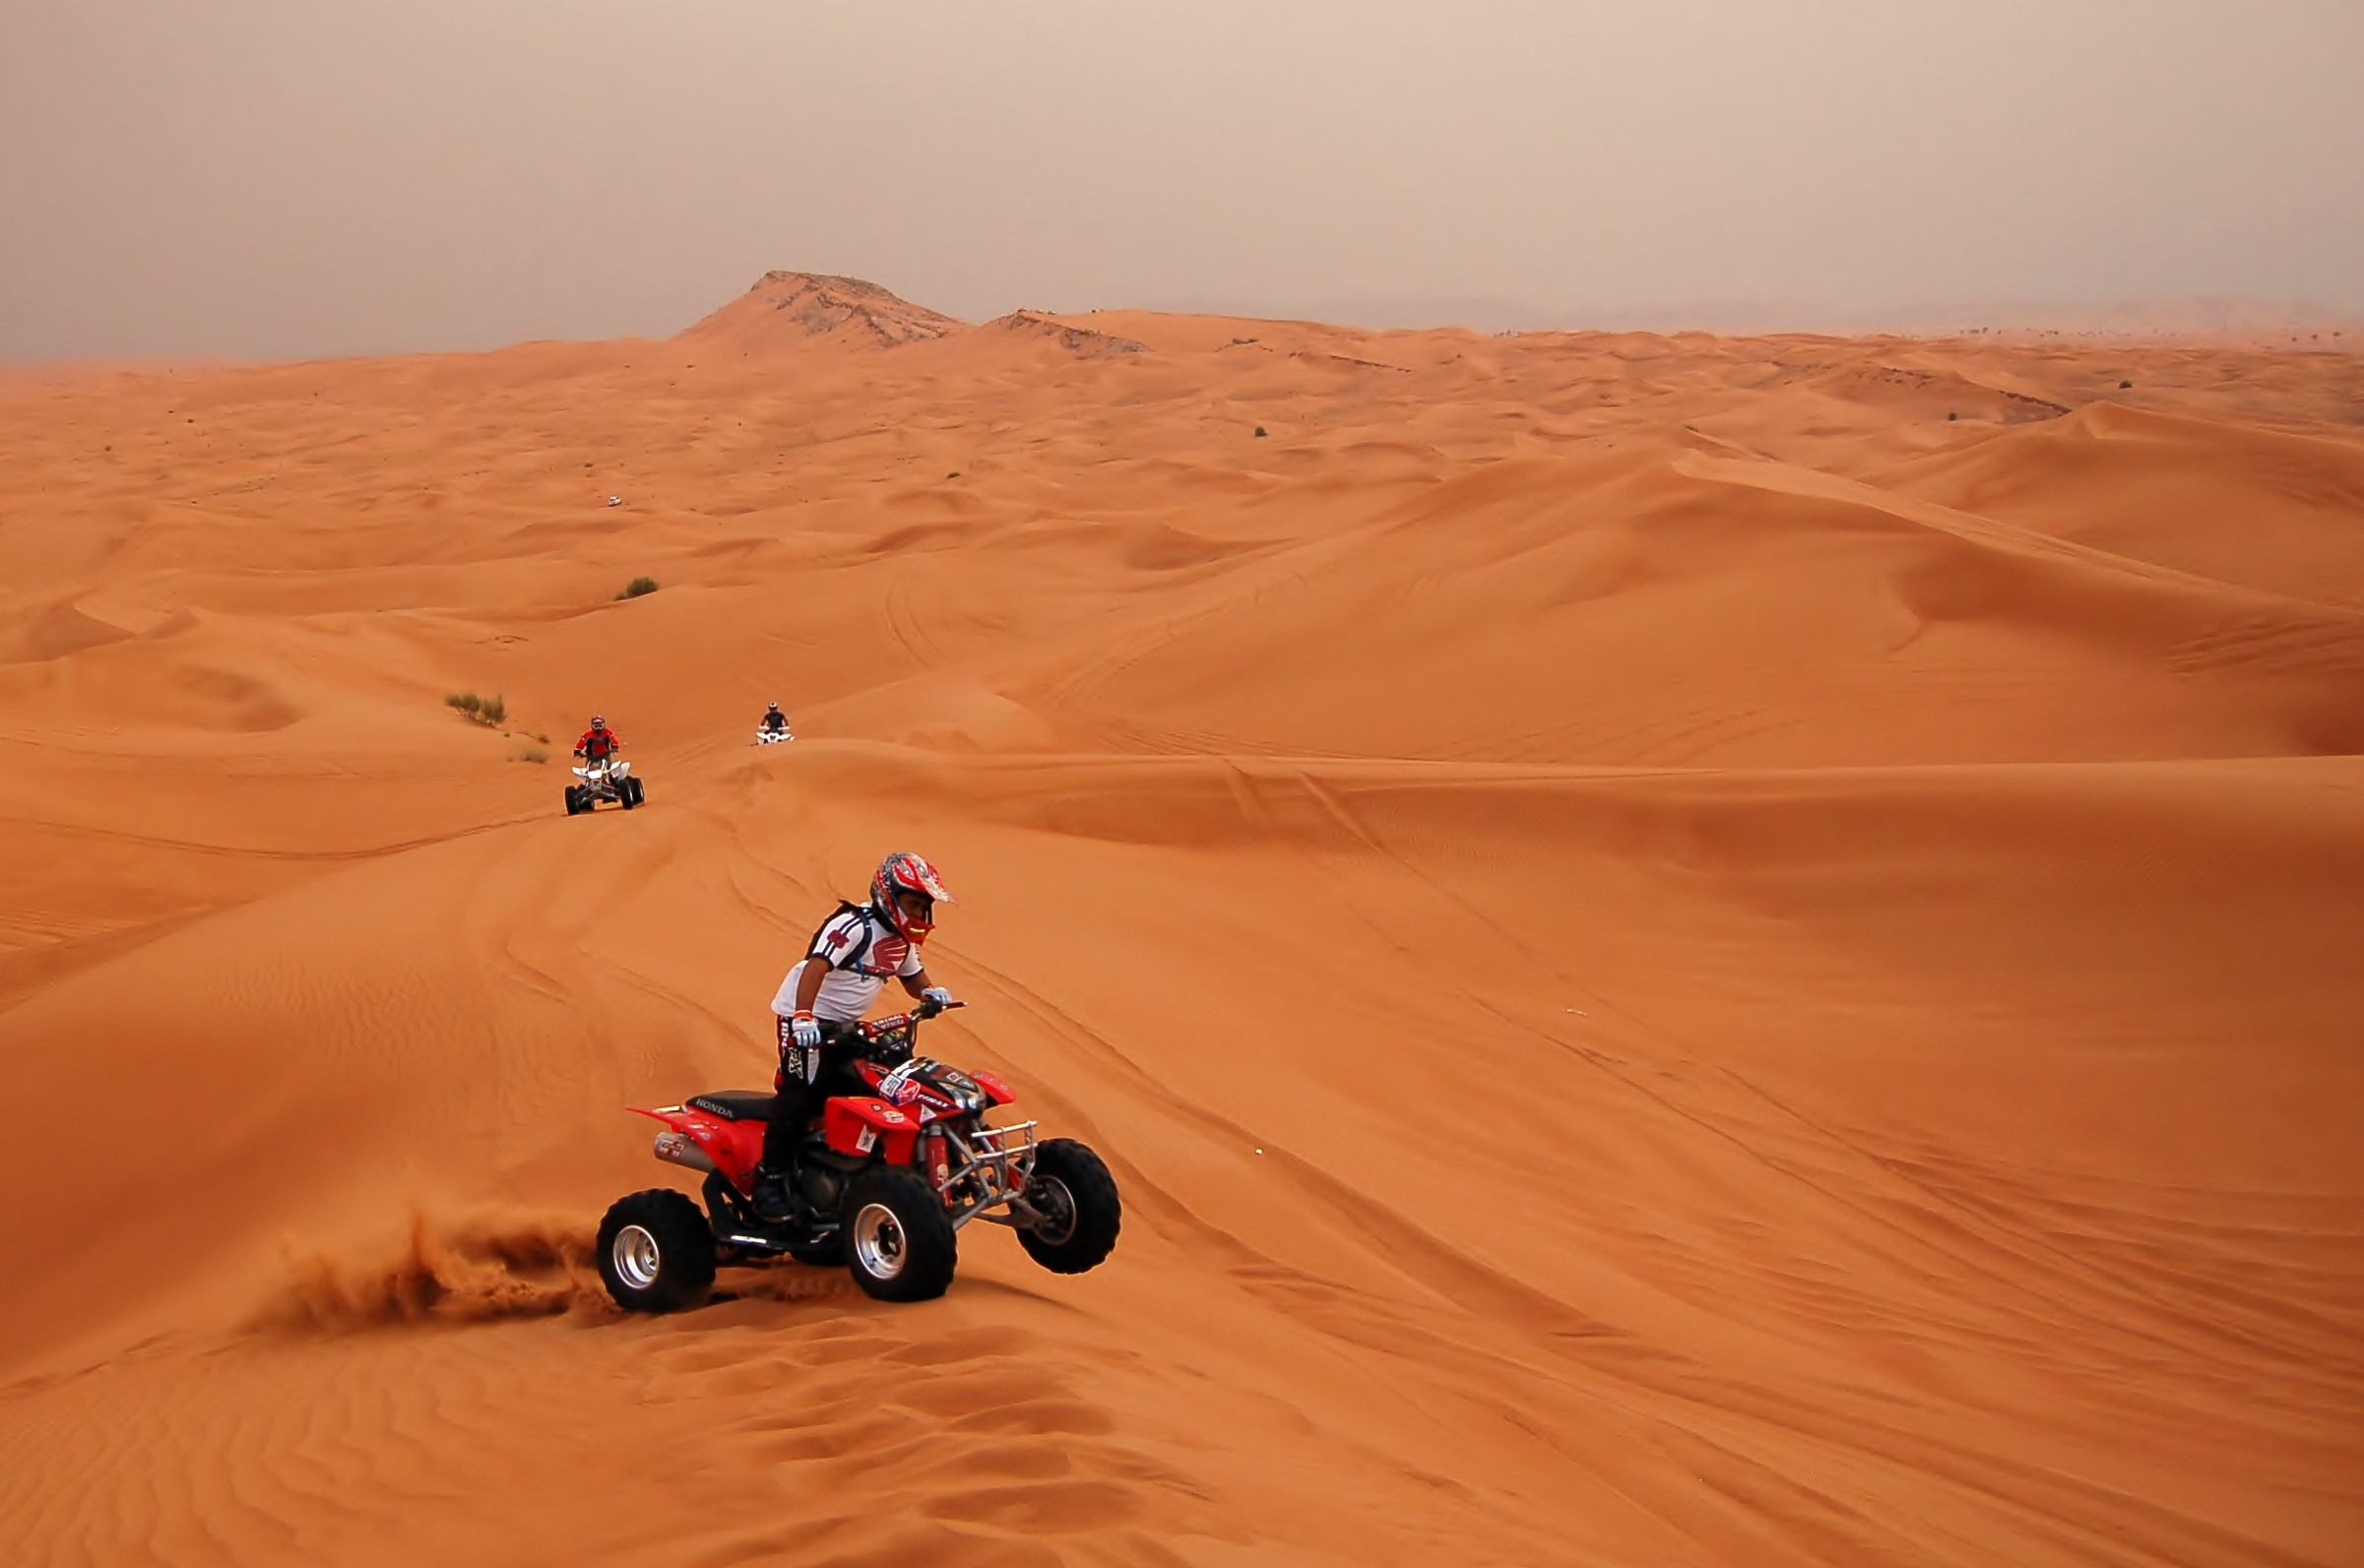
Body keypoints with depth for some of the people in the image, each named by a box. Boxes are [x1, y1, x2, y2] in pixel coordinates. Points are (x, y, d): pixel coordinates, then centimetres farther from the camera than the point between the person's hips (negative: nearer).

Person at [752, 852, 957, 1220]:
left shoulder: (902, 939, 6)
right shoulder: (854, 926, -24)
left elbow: (913, 977, 17)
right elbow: (815, 967, -36)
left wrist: (930, 993, -9)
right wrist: (803, 1018, -49)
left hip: (845, 1025, 9)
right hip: (806, 1018, -9)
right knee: (800, 1093, -16)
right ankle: (771, 1178, -13)